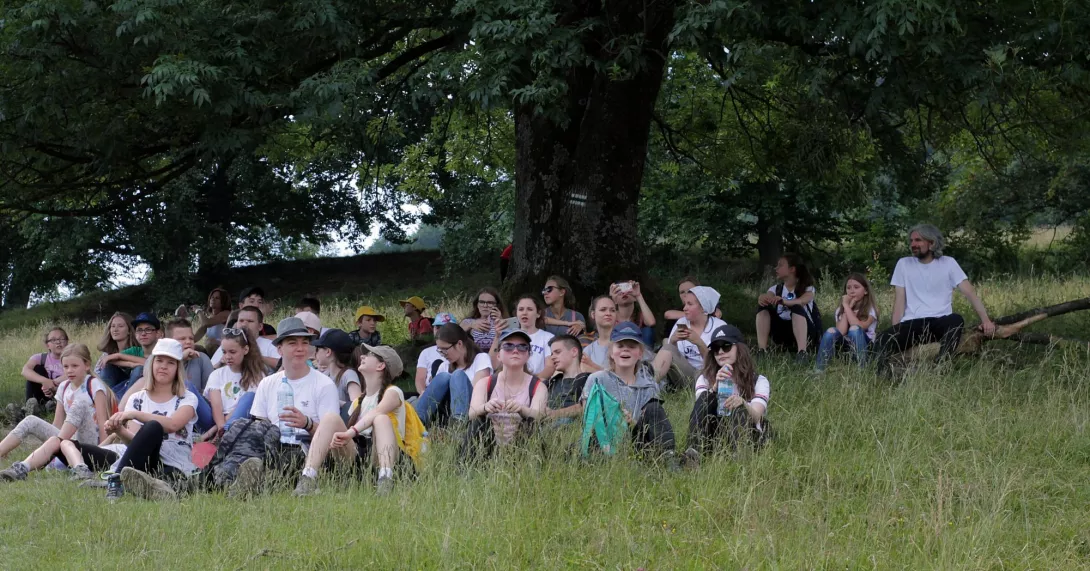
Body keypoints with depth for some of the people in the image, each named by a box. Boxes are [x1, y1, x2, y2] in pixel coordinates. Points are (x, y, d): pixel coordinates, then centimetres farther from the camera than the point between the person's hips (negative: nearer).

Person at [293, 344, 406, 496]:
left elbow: (376, 412, -17)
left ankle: (385, 479, -54)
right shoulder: (358, 400, 26)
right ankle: (308, 477, -36)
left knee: (382, 419, -32)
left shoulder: (392, 392, 4)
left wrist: (351, 432, -35)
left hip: (378, 455, -5)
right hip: (355, 452, 5)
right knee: (330, 418, -17)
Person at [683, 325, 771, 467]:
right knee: (706, 396, -21)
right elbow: (702, 408, -8)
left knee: (738, 410, -29)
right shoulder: (705, 379, 12)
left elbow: (756, 417, -12)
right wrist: (715, 386, -26)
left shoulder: (758, 381, 7)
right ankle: (694, 451, -44)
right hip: (713, 438, 1)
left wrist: (743, 404, -35)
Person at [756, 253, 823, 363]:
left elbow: (802, 301, -29)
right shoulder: (776, 289, 7)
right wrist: (762, 298, -43)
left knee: (797, 308, -32)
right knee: (764, 307, -16)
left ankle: (802, 352, -49)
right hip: (781, 333, 4)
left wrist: (783, 301, -50)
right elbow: (765, 297, -16)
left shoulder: (807, 289, -4)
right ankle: (761, 350, -29)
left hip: (806, 332, -4)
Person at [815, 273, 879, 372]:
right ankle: (818, 370, -24)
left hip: (865, 347, -3)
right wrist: (846, 308, -13)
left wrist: (847, 306, -18)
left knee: (854, 329, -31)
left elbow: (859, 327, -24)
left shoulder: (870, 309, -7)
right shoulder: (841, 309, 3)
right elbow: (841, 332, -13)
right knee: (831, 331, -24)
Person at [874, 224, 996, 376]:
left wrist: (986, 320, -14)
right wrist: (896, 333, -7)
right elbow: (900, 301, 6)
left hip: (940, 322, 0)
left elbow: (970, 293, 2)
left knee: (956, 320, -39)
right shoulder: (904, 264, 10)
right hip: (912, 324, 0)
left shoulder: (948, 263, 8)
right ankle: (885, 375, -13)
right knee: (882, 341, -33)